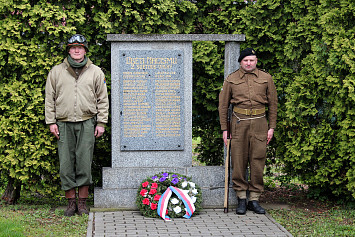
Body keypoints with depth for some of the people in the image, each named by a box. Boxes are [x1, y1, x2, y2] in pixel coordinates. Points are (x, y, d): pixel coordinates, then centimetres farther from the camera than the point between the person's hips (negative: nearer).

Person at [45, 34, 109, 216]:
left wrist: (101, 122, 4)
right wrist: (51, 122, 4)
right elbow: (50, 98, 11)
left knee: (84, 163, -2)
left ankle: (82, 202, 7)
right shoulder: (56, 72, 11)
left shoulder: (96, 72, 10)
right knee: (66, 164, 0)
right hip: (64, 124, 1)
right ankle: (71, 202, 9)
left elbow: (102, 99, 11)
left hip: (87, 123, -1)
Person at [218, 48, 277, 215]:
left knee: (258, 162, 1)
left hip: (259, 123, 1)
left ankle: (254, 199, 10)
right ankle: (241, 199, 10)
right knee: (239, 162, 0)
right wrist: (224, 129, 3)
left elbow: (273, 104, 11)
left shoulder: (266, 78, 8)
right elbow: (223, 105, 8)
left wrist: (271, 127, 4)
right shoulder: (231, 79, 6)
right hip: (239, 123, 0)